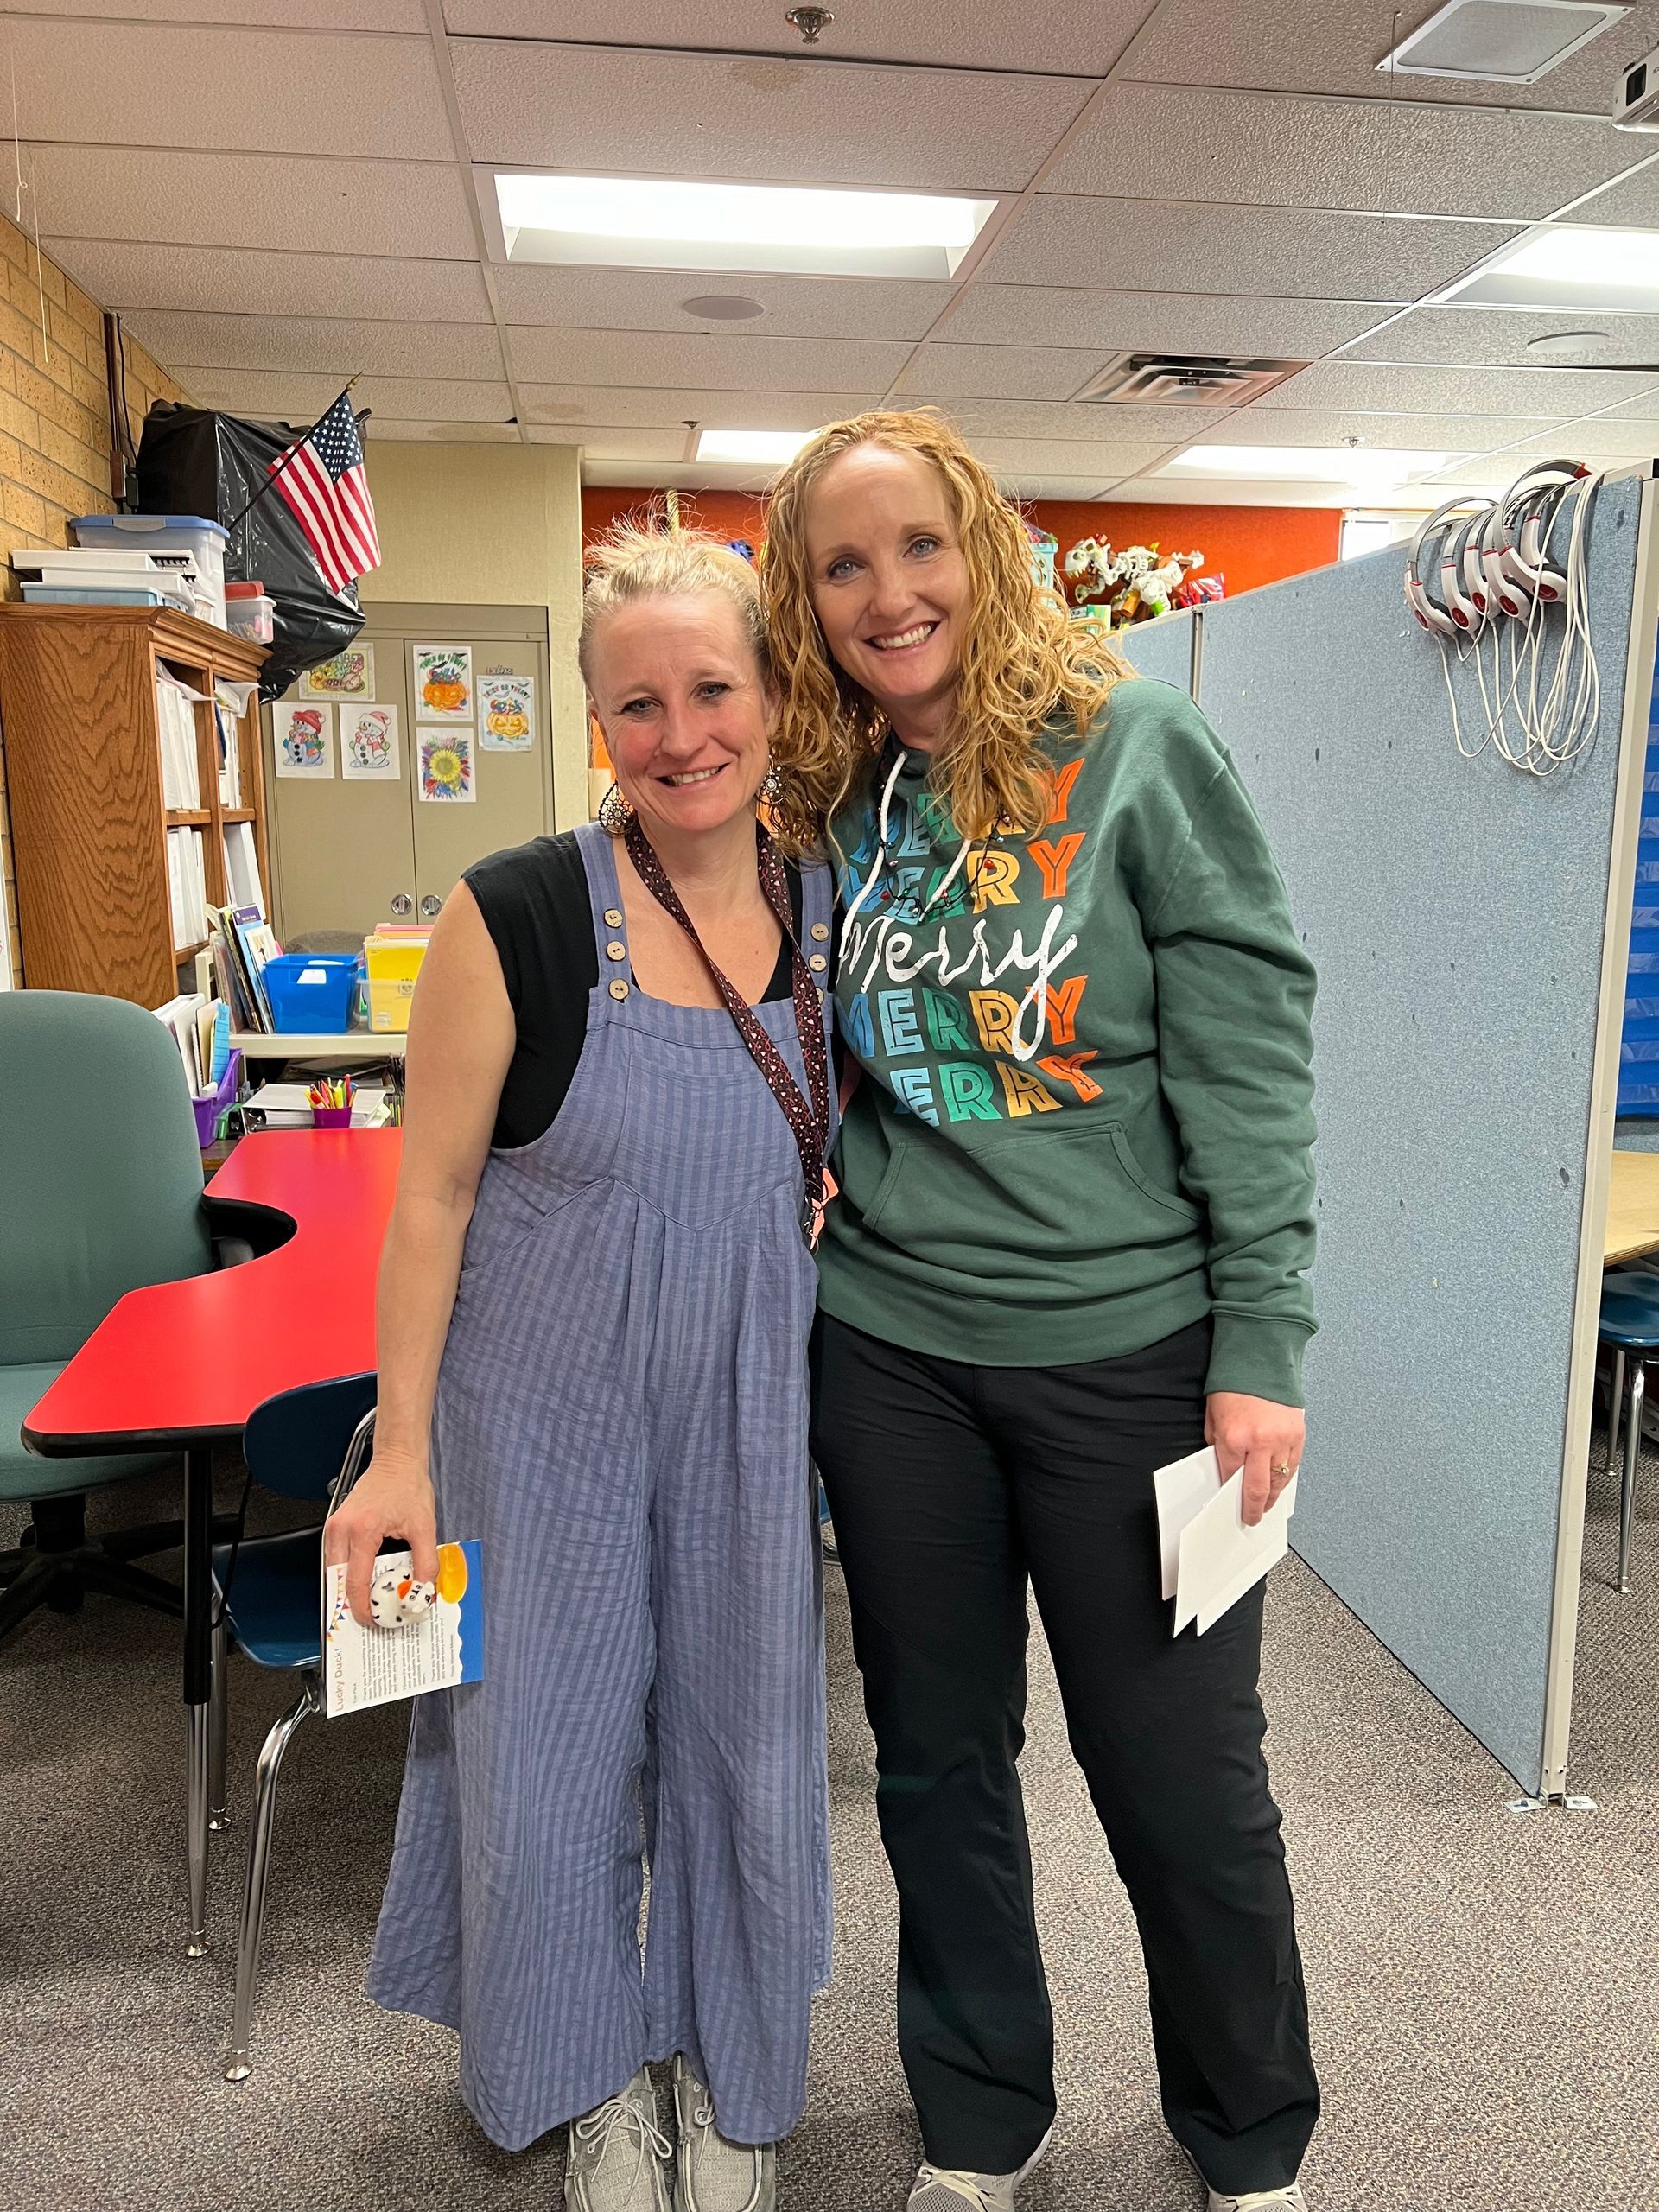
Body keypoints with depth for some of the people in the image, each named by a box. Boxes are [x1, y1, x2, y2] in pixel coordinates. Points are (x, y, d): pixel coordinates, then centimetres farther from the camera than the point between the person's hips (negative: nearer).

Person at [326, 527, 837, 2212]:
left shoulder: (834, 915, -4)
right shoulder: (517, 916, -16)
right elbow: (432, 1194, -10)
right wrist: (402, 1449, -9)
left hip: (751, 1407, 3)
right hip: (548, 1409, -2)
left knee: (745, 1742, 17)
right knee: (547, 1754, 12)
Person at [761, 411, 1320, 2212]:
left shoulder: (1134, 748, -7)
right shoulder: (823, 800, 5)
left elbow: (1249, 1049, -9)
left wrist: (1261, 1347, -12)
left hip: (1129, 1342, -3)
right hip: (888, 1341, 4)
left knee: (1180, 1773, 11)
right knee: (937, 1756, 17)